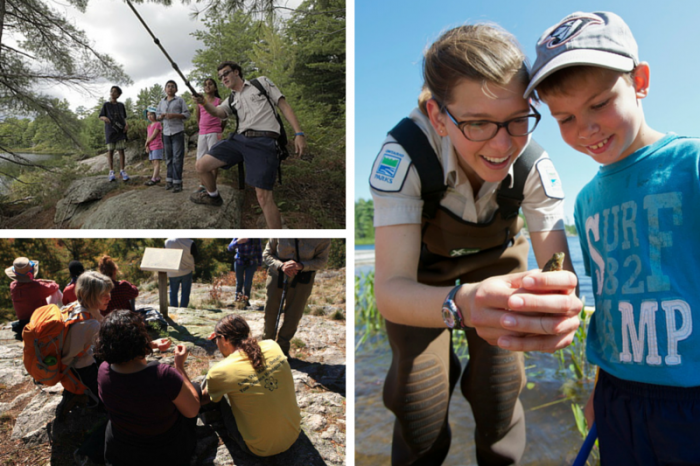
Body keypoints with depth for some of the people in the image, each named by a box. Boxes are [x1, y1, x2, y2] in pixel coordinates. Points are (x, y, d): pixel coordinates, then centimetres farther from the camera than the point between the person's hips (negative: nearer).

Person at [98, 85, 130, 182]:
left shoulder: (121, 105, 11)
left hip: (120, 131, 1)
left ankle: (122, 171, 0)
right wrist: (105, 118, -17)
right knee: (110, 150, 0)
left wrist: (126, 124, -5)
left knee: (121, 150, -3)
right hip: (110, 130, -1)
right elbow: (101, 116, 6)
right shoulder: (106, 105, 6)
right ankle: (111, 172, 4)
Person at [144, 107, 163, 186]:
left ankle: (153, 179, -16)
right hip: (151, 147, 8)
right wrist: (147, 146, -6)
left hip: (157, 146, -8)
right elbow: (148, 137, 9)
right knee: (154, 162, 7)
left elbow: (153, 136, -13)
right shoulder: (149, 126, 16)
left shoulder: (158, 124, -7)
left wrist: (146, 143, -3)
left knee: (156, 162, -10)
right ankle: (158, 177, 11)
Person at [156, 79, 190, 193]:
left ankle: (177, 182, -8)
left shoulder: (180, 100, 3)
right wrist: (161, 116, -6)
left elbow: (187, 114, -2)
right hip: (166, 133, 4)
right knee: (168, 158, 6)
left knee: (177, 158, -8)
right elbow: (157, 115, 18)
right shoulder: (162, 101, 15)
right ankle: (169, 180, 11)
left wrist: (175, 115, -16)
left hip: (178, 132, -4)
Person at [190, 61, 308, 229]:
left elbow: (284, 106, 5)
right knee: (201, 166, 0)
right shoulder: (231, 100, 23)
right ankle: (213, 196, 30)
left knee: (263, 196, -14)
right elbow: (218, 112, 3)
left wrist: (299, 133, -7)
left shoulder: (262, 82, 12)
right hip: (239, 139, 6)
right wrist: (203, 103, -20)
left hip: (263, 141, -5)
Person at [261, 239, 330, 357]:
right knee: (270, 311, 10)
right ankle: (267, 342, 35)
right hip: (277, 275, 1)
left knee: (293, 316, 4)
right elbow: (267, 254, -5)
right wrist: (281, 265, -25)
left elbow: (322, 260, -10)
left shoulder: (322, 239, -20)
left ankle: (282, 347, 27)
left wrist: (301, 266, -27)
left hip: (301, 279, -1)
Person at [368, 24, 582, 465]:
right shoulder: (405, 152, -34)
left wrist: (563, 301, -50)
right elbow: (390, 288, -39)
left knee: (498, 404, 3)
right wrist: (462, 304, -61)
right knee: (422, 427, -3)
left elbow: (559, 267, -25)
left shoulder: (532, 161, -26)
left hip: (497, 263, 2)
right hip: (421, 277, -2)